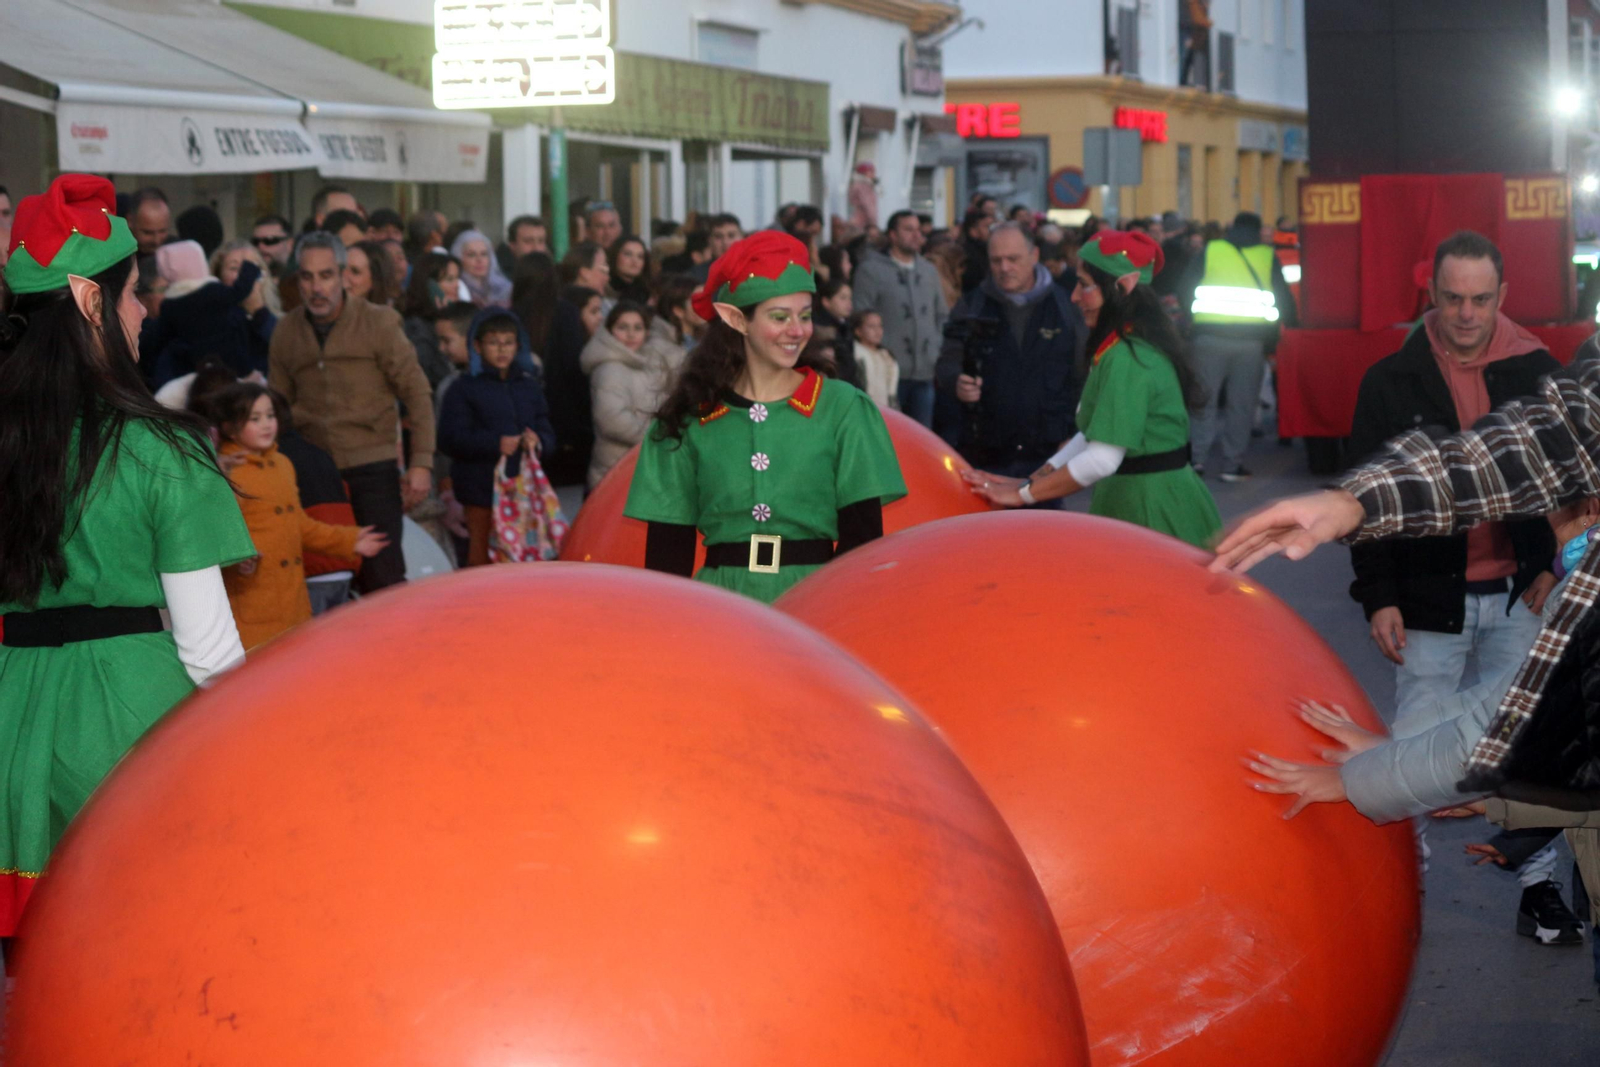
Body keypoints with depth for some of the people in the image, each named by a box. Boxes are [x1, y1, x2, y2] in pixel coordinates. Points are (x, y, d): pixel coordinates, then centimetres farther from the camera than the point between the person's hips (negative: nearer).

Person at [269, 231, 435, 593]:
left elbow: (417, 394, -3)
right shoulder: (286, 332, 7)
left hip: (371, 468, -4)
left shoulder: (378, 323, -3)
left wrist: (421, 463, -9)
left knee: (382, 578, -8)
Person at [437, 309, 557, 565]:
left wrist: (537, 442, -12)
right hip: (482, 490, -4)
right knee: (482, 556, -2)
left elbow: (547, 433, 13)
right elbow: (451, 439, -11)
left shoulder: (530, 387, 16)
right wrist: (495, 444, -22)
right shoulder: (464, 390, 0)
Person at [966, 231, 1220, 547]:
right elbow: (1094, 434, 16)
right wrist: (1036, 477, 6)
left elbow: (1103, 459, -25)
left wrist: (1024, 493, -18)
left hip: (1151, 506, -9)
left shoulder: (1127, 359, -20)